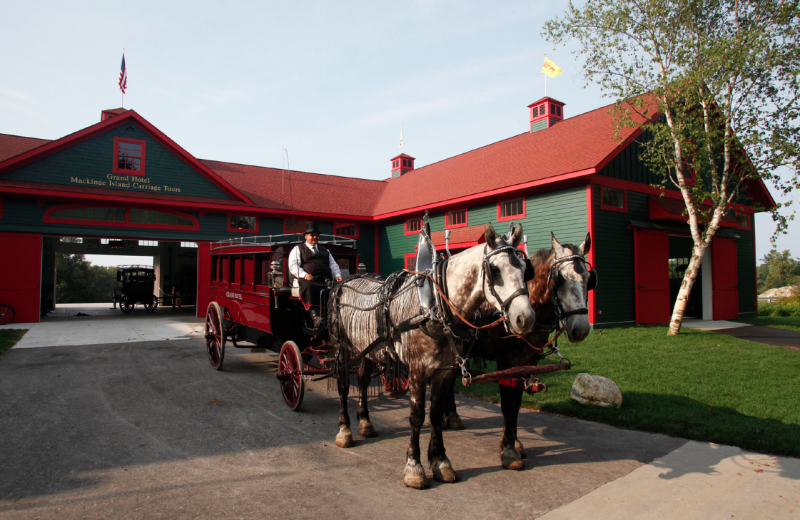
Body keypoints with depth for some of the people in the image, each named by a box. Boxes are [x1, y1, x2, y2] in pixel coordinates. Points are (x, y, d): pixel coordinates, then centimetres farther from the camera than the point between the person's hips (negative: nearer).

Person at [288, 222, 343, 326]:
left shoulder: (325, 251, 35)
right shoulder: (298, 249, 21)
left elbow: (333, 265, 28)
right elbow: (293, 266, 5)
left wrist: (337, 275, 4)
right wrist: (304, 275, -15)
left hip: (326, 281, 4)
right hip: (308, 280, -4)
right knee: (308, 287, -42)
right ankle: (315, 316, -54)